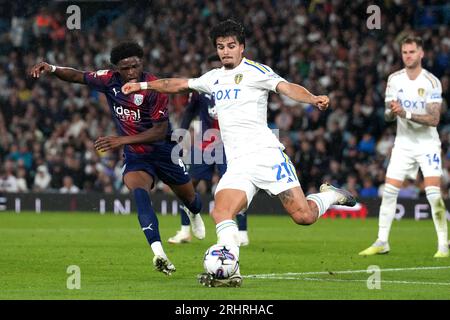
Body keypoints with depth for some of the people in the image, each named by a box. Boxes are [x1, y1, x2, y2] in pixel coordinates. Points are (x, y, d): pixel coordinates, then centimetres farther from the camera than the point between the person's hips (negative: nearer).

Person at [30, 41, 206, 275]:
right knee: (139, 193, -30)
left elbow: (160, 131, -26)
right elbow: (77, 76, 1)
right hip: (134, 156, 2)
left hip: (163, 151, -1)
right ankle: (158, 253, -41)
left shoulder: (154, 87, -25)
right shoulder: (109, 80, -12)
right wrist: (51, 69, -18)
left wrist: (122, 140, -33)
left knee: (189, 198, 19)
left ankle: (194, 214, 61)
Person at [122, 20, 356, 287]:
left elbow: (287, 87, -14)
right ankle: (230, 273, -25)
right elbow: (180, 84, 34)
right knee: (221, 213, -21)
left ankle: (331, 196, 19)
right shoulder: (215, 77, 20)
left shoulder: (255, 71, 0)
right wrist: (143, 85, 36)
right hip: (238, 165, 5)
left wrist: (314, 99, -33)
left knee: (304, 216, -12)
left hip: (265, 153, -5)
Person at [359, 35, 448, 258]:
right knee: (389, 191, -3)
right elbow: (388, 116, 3)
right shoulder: (394, 79, 2)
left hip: (428, 143, -4)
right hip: (403, 142, 4)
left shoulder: (431, 82, -11)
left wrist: (407, 114, -28)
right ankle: (382, 242, 6)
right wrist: (391, 111, -20)